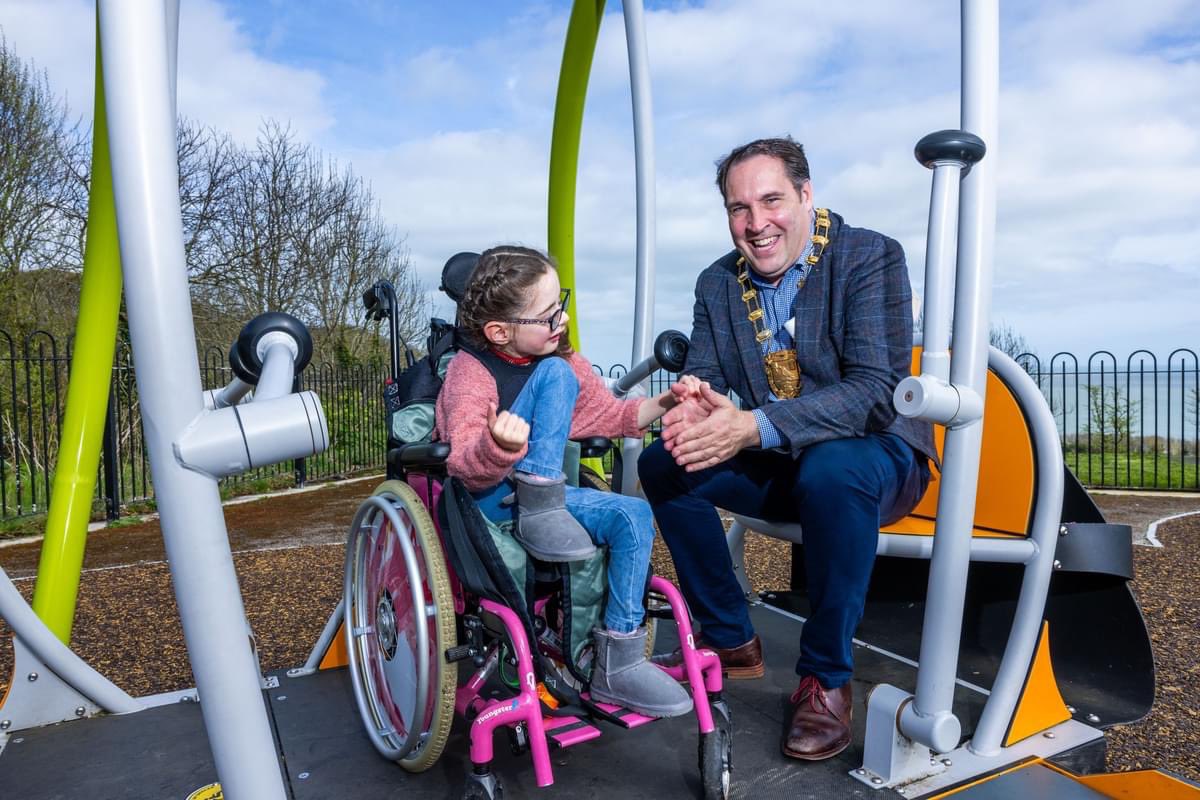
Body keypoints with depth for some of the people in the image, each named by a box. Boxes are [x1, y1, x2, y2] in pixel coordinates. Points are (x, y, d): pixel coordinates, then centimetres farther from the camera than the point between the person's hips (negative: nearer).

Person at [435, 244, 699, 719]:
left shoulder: (563, 358, 6)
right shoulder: (470, 372, -16)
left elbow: (609, 415, 17)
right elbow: (464, 466, -27)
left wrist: (664, 403, 1)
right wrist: (499, 445, -50)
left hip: (542, 497, 7)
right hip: (484, 501, -7)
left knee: (633, 515, -18)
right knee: (555, 373, -21)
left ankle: (618, 664, -9)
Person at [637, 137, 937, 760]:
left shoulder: (871, 257, -15)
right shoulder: (717, 282, 2)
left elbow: (875, 391, -26)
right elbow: (702, 378, 0)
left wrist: (754, 426, -38)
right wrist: (694, 410, -27)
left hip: (873, 457, -5)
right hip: (774, 468, 5)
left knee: (831, 469, -37)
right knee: (663, 462, -13)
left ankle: (825, 677, -16)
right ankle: (732, 641, 3)